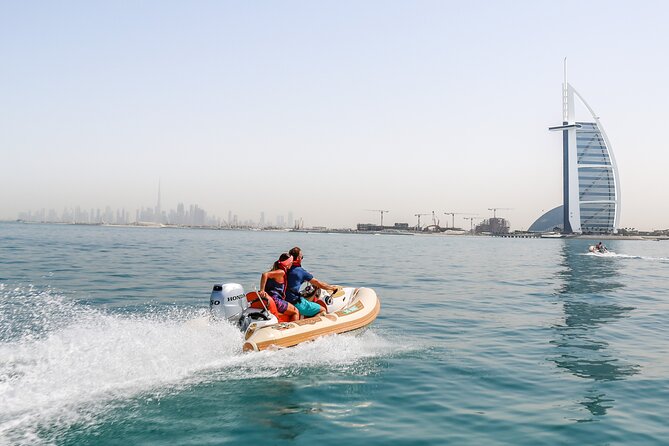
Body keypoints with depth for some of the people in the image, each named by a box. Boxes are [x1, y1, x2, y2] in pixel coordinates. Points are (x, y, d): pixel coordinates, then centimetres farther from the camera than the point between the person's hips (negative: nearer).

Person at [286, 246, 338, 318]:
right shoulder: (300, 271, -15)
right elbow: (317, 283, -5)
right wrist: (332, 288, 8)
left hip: (285, 301, 8)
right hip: (296, 303, -8)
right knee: (322, 310, -1)